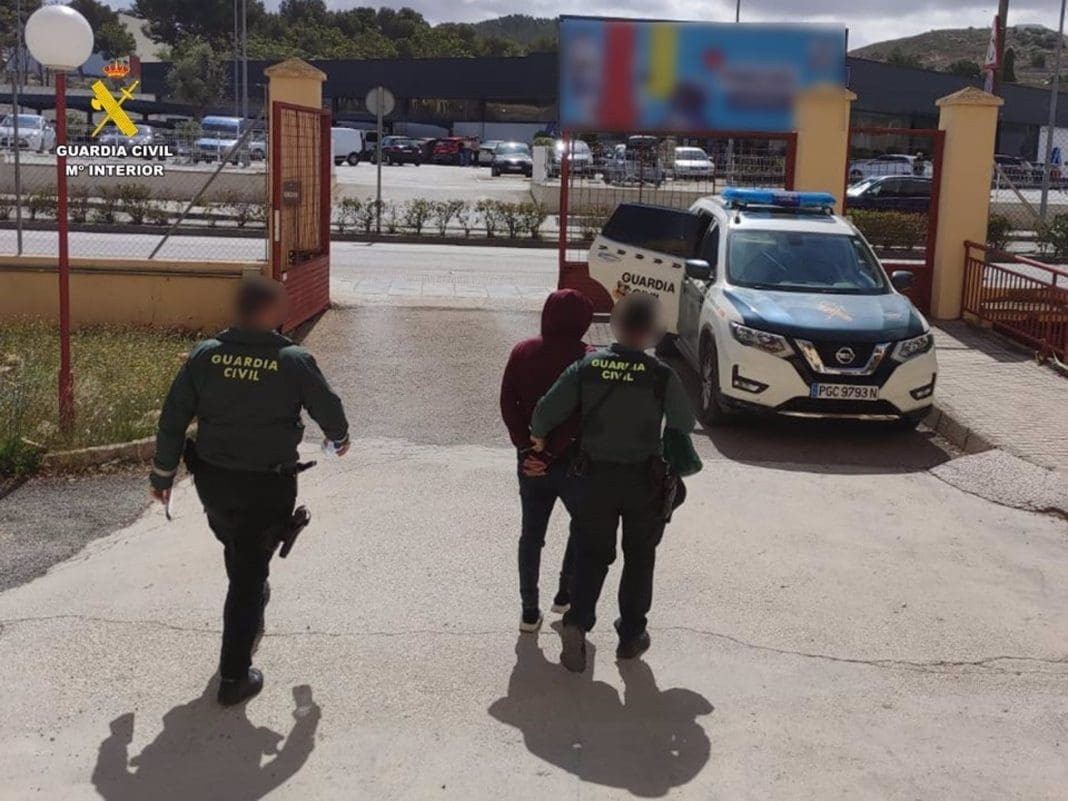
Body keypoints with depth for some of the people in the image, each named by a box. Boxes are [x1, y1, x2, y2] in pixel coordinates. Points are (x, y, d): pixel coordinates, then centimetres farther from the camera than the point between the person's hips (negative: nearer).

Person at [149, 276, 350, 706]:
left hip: (213, 480, 4)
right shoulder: (294, 361, -13)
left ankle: (253, 604, 56)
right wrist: (339, 439, 24)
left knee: (239, 551, 30)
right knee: (249, 575, 6)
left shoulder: (205, 355, -5)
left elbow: (173, 418, -1)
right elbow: (329, 410, 1)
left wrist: (162, 474, 11)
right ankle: (234, 677, 10)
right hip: (268, 486, -3)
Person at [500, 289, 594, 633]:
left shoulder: (522, 352, 0)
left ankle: (530, 611, 14)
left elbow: (507, 404, -5)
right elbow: (583, 415, -18)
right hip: (572, 460, -3)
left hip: (530, 460, 3)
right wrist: (550, 454, -14)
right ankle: (566, 595, 22)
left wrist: (526, 449, -7)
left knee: (531, 534, 12)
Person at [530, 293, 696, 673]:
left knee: (592, 553, 13)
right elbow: (684, 425, -2)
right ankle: (631, 635, 21)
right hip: (645, 478, -1)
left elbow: (545, 412, -7)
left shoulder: (587, 367, -9)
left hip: (598, 475, 2)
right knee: (639, 557, 15)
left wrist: (538, 436, 13)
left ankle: (577, 621, -6)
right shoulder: (662, 376, -15)